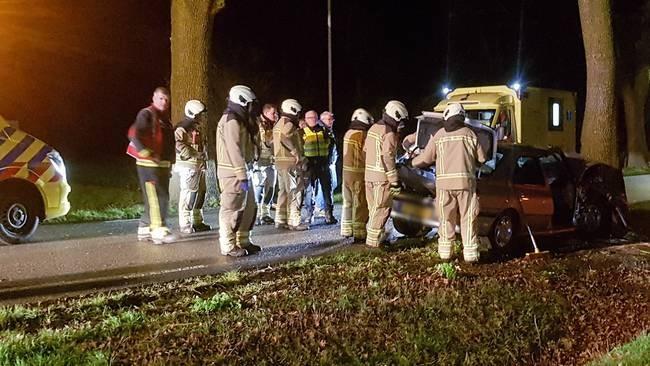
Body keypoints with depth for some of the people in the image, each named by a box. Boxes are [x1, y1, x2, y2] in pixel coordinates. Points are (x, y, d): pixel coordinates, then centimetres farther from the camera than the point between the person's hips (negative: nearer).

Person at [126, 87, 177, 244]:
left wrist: (169, 165, 23)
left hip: (163, 164, 9)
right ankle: (159, 231, -12)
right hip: (149, 164, -9)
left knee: (162, 198, 11)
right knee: (156, 198, -13)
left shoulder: (164, 118, 19)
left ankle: (144, 229, 19)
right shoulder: (146, 114, -8)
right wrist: (147, 154, -24)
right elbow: (133, 134, -20)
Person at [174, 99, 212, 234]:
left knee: (200, 193, 13)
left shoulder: (197, 128, 19)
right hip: (188, 166, -10)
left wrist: (202, 156, 15)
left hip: (199, 166, 10)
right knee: (188, 194, -9)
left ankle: (197, 222, 23)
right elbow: (177, 143, -25)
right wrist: (191, 155, -22)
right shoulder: (182, 128, -12)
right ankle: (185, 225, -4)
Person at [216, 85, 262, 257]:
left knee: (249, 207, 15)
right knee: (232, 209, -4)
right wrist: (243, 176, -22)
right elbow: (235, 151, -21)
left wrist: (246, 172, 14)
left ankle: (243, 241, 24)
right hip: (233, 173, -10)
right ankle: (228, 246, 3)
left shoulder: (239, 120, 18)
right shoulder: (232, 121, -15)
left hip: (241, 171, 10)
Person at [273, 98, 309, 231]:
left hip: (280, 162, 10)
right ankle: (294, 222, -4)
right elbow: (285, 138, -30)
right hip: (291, 163, -10)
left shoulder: (278, 124, 17)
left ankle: (280, 220, 20)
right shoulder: (289, 125, -13)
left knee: (283, 191, 15)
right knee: (294, 192, -5)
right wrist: (296, 153, -24)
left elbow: (274, 142, 13)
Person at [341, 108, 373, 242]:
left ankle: (347, 230, 24)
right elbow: (367, 155, -13)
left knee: (348, 202, 16)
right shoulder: (363, 135, -15)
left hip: (346, 171, 8)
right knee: (360, 204, -2)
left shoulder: (348, 133, 10)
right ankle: (359, 234, 0)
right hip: (358, 173, -8)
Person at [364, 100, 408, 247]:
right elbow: (388, 158, -20)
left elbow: (366, 150, 18)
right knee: (381, 209, -2)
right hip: (382, 177, -9)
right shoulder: (389, 133, -16)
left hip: (369, 174, 9)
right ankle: (373, 240, 0)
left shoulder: (373, 128, 13)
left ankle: (377, 236, 26)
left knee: (374, 208, 16)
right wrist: (395, 180, -17)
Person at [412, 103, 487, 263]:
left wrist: (413, 162, 29)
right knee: (468, 219, 4)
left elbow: (425, 159, 9)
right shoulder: (469, 134, 7)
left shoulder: (438, 135, 6)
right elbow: (481, 158, 8)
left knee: (447, 219, 11)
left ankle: (445, 252, 13)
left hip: (444, 183, 1)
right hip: (466, 181, 0)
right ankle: (470, 253, 3)